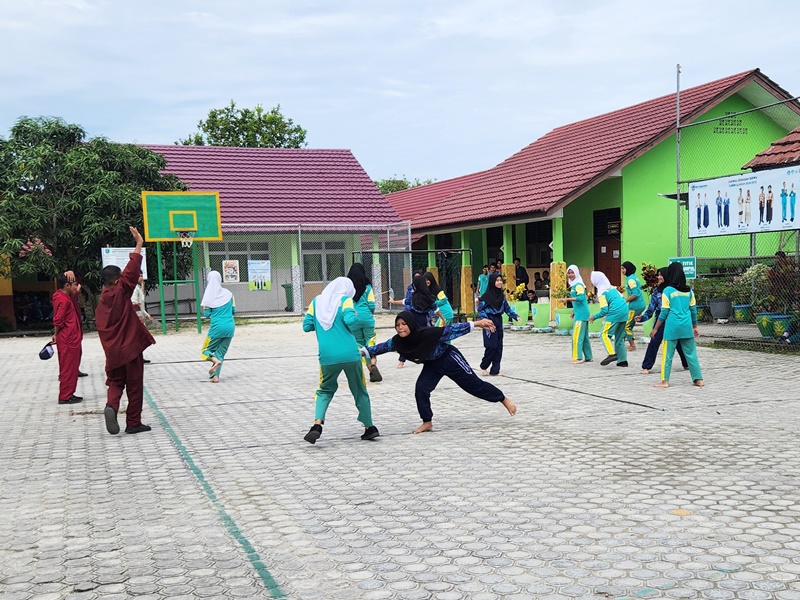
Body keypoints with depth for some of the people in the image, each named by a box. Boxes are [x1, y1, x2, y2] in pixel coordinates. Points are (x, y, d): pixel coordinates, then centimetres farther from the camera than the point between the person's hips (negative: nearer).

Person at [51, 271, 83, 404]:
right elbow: (58, 321, -20)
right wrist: (56, 334, -4)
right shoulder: (64, 300, -19)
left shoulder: (64, 296, 9)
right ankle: (65, 396, 2)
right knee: (69, 367, -3)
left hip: (71, 338, 10)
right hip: (69, 339, -10)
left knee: (70, 367, 15)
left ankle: (67, 394, 21)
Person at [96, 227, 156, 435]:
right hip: (130, 348, -6)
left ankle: (111, 406, -13)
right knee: (134, 386, 4)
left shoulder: (101, 303, 8)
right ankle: (133, 423, 9)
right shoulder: (120, 293, -11)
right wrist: (139, 245, -13)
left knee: (116, 382, 16)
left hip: (113, 353, 6)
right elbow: (131, 271, -16)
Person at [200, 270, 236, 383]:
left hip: (217, 326, -3)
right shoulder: (228, 293, 5)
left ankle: (215, 360, -19)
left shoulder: (209, 296, -4)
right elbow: (233, 311, 10)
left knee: (205, 350, 11)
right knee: (221, 352, 11)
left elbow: (207, 314, -4)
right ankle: (215, 376, -1)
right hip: (230, 326, 4)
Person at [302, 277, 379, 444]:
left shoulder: (316, 302, 11)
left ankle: (317, 424, -2)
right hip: (350, 355, -2)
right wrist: (355, 318, 6)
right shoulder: (345, 300, 1)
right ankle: (369, 428, 21)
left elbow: (306, 326, 11)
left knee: (325, 390, 19)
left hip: (327, 356, 2)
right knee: (360, 390, 14)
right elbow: (351, 320, -16)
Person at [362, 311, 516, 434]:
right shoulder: (397, 342, -20)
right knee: (421, 389, -12)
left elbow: (452, 330, -35)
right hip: (432, 365, 5)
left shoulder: (428, 334, -36)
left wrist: (477, 323, -38)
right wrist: (363, 351, -1)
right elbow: (381, 347, -2)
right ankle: (427, 423, 3)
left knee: (474, 384, 3)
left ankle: (504, 400, 22)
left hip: (449, 359, -5)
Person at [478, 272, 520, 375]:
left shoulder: (502, 295, 8)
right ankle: (484, 366, 11)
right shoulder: (487, 296, -11)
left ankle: (495, 370, 10)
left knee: (499, 347, 5)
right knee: (492, 346, -9)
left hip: (499, 322, 6)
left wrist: (516, 316, 0)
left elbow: (507, 308, 14)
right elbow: (480, 309, -10)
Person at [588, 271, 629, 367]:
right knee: (619, 337, 13)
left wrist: (594, 317, 0)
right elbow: (622, 298, 18)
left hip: (615, 314, -8)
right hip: (624, 312, 8)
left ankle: (612, 354, -22)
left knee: (605, 334, -4)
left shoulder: (601, 292, -7)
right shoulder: (612, 288, 15)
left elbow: (604, 310, -11)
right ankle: (622, 360, 12)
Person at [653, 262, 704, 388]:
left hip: (672, 327, -4)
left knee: (667, 354, 3)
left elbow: (664, 312, -6)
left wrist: (655, 328, 2)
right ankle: (698, 379, 13)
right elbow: (693, 310, 11)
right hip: (686, 327, 4)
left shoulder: (668, 290, -6)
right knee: (691, 353, 10)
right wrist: (695, 327, 22)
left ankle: (665, 381, 4)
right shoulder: (689, 290, 6)